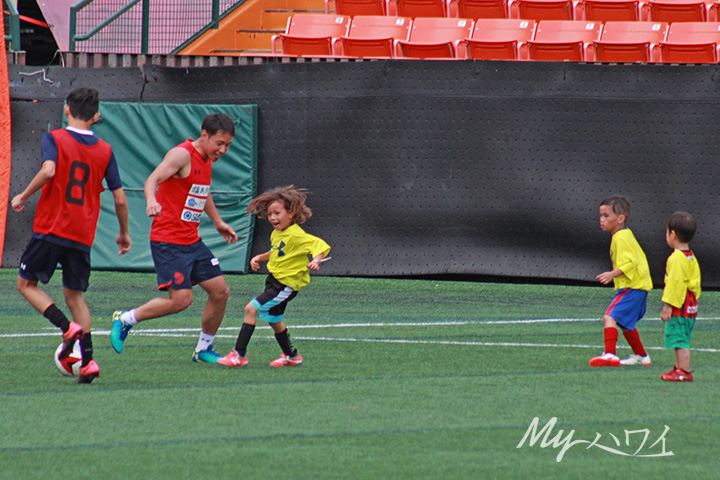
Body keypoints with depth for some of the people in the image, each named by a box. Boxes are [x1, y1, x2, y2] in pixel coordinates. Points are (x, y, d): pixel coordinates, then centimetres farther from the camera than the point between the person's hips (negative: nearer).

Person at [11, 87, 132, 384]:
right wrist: (124, 233, 20)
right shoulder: (105, 151, 7)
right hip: (83, 236, 4)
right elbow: (119, 198, 6)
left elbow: (48, 170, -23)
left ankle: (68, 328, -11)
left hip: (51, 228, -4)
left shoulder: (54, 139, -3)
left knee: (26, 283, 10)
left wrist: (24, 197, -9)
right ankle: (88, 361, 2)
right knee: (74, 294, 15)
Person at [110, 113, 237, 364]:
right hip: (168, 241, -9)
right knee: (181, 299, -16)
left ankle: (204, 349, 19)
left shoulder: (207, 160, 13)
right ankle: (125, 319, 1)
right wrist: (151, 201, -48)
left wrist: (218, 222, 39)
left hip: (192, 241, 9)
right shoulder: (182, 155, -14)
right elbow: (153, 180, -28)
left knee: (220, 292, 4)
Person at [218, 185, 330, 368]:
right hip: (275, 280, 10)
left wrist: (316, 260, -45)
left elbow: (320, 245, -27)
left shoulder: (297, 235, -21)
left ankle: (239, 355, -11)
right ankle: (291, 356, 41)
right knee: (274, 320, 23)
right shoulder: (276, 233, 6)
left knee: (251, 309, -15)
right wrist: (259, 258, 11)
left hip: (287, 284, -10)